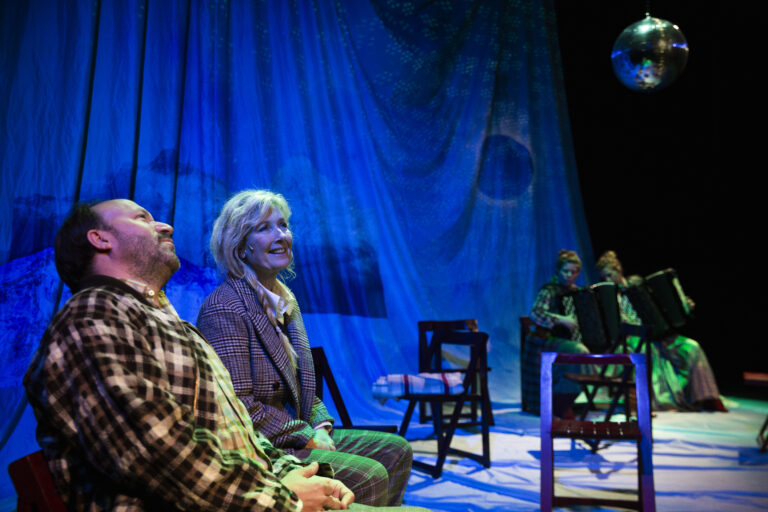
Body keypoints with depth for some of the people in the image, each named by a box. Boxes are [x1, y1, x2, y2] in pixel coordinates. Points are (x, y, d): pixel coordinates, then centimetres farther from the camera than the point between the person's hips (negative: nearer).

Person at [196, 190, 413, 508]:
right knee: (368, 477, -22)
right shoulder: (224, 308, -16)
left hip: (298, 432, 9)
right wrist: (305, 436, -16)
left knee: (395, 450, 6)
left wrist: (321, 426, 1)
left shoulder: (284, 299, 13)